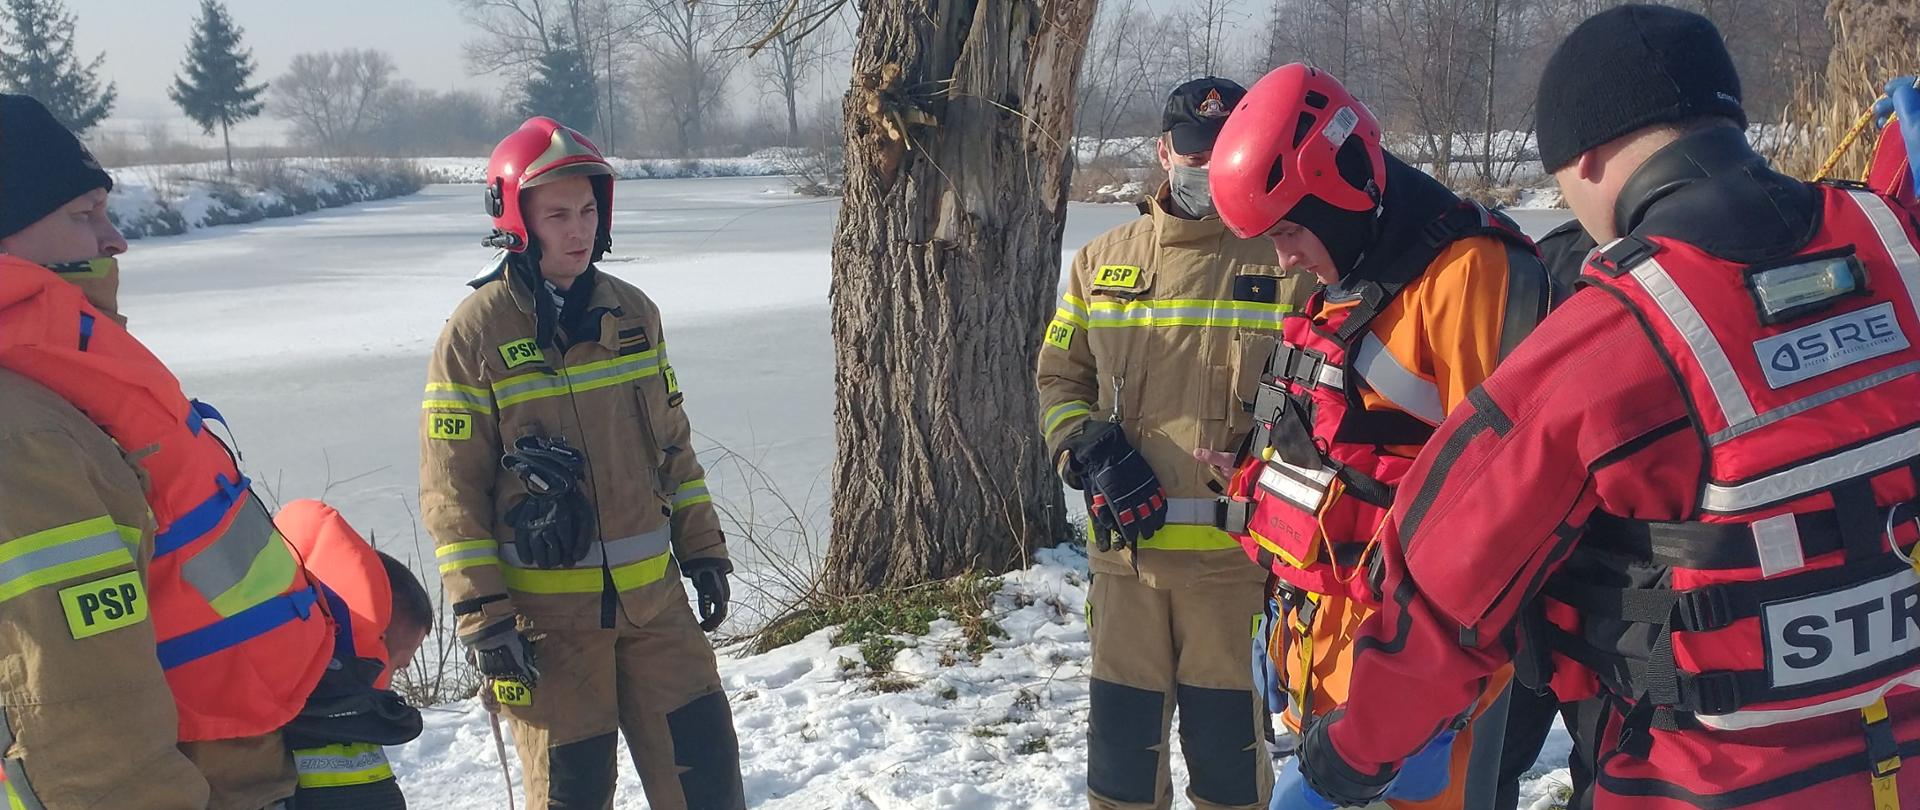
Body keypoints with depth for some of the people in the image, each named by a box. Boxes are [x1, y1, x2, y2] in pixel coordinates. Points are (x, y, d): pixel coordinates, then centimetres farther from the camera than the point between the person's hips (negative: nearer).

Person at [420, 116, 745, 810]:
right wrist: (483, 619, -13)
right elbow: (452, 494, -9)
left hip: (654, 595, 4)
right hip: (547, 611, -4)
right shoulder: (474, 334, -10)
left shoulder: (633, 312, 5)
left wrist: (703, 550, 11)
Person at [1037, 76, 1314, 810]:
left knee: (1228, 736, 9)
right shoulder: (1102, 262, 8)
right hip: (1125, 546, 3)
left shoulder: (1288, 263, -1)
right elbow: (1059, 378, 12)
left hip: (1236, 551, -2)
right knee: (1122, 730, 13)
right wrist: (1091, 452, -6)